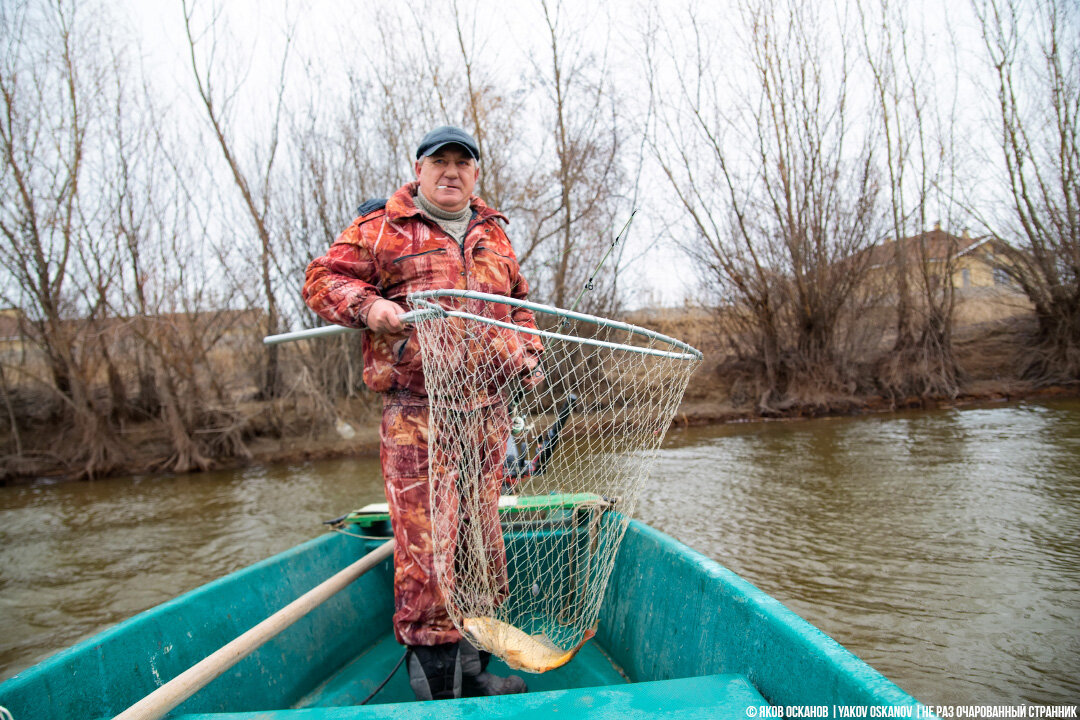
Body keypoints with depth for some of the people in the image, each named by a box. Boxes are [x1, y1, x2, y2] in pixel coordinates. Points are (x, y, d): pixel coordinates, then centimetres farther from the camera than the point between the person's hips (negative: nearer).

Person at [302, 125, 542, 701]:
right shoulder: (381, 228, 5)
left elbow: (516, 304, 29)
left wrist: (526, 350, 11)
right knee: (424, 541, -6)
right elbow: (323, 278, 4)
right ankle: (434, 675, 9)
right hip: (415, 408, -5)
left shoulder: (493, 235, 21)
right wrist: (366, 306, -16)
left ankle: (471, 666, 24)